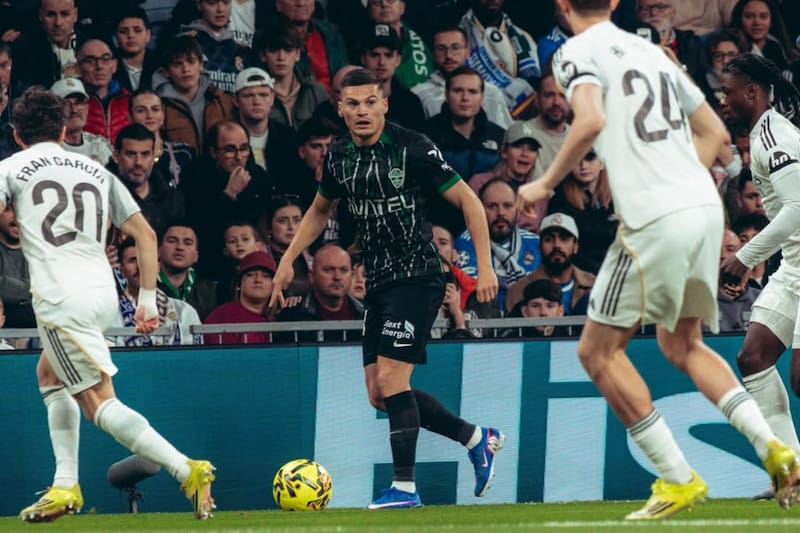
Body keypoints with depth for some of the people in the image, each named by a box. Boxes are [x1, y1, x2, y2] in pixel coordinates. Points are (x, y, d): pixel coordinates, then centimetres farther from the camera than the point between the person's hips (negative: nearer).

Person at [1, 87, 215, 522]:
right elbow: (144, 233, 18)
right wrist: (148, 299, 20)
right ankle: (65, 486, 20)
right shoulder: (95, 170, 21)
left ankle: (187, 470, -19)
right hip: (103, 293, 6)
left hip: (59, 295, -6)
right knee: (49, 374, 27)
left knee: (99, 402, -6)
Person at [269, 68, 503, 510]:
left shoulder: (412, 149, -14)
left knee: (390, 378, -15)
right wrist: (288, 260, 17)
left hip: (417, 277, -8)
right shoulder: (339, 156, 6)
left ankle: (404, 487, -7)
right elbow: (320, 209, 25)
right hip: (378, 282, 8)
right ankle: (476, 438, 23)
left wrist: (485, 266, -16)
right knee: (380, 393, 7)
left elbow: (467, 200, -11)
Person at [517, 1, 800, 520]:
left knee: (599, 350, 6)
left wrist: (546, 184, -10)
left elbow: (591, 121, -21)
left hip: (655, 221, -7)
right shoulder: (651, 51, 20)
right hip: (707, 207, 7)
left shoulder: (578, 52, -2)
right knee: (682, 344, 23)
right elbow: (715, 132, 23)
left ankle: (679, 480, 1)